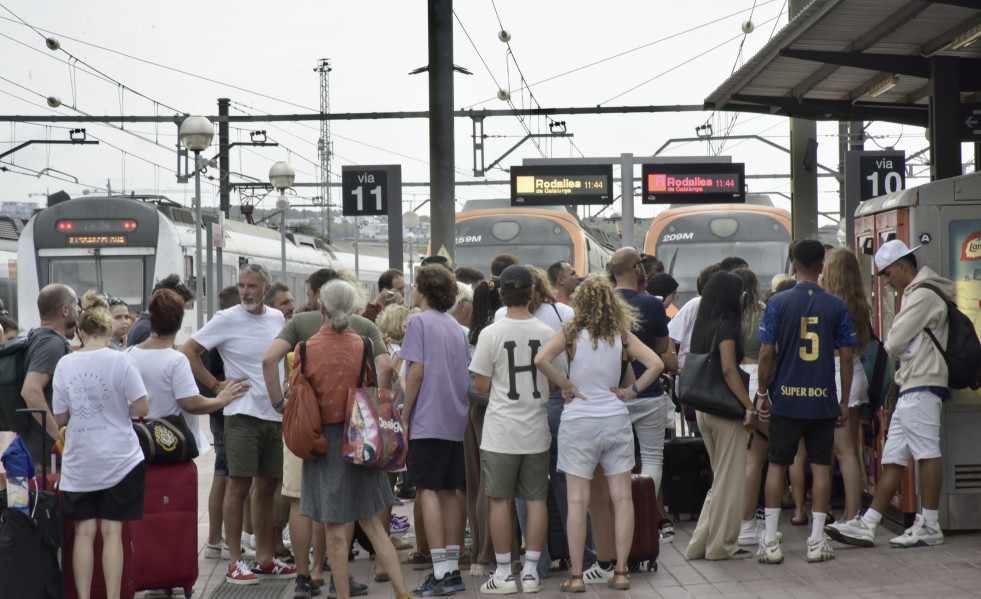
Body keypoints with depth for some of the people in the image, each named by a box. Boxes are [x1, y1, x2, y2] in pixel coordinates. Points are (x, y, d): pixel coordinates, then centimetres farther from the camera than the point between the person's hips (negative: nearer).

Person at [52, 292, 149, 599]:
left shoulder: (65, 364, -1)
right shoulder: (121, 361, -9)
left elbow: (59, 418, 3)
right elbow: (140, 408, -10)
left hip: (79, 462, 2)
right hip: (119, 459, -2)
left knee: (84, 531, 7)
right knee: (112, 531, 2)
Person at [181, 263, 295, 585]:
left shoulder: (277, 318, 10)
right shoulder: (227, 319, -6)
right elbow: (188, 351, -6)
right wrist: (216, 385, -9)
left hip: (276, 413, 6)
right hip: (243, 413, -5)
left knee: (267, 486, 10)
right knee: (239, 485, -7)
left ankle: (264, 558, 17)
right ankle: (235, 562, -3)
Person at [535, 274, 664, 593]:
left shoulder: (571, 333, -6)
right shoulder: (622, 336, 0)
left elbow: (541, 359, -20)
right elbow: (655, 364, -5)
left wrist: (565, 384, -8)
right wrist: (630, 392, 2)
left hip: (578, 422, -2)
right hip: (616, 419, 2)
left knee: (577, 500, 1)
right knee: (622, 497, 7)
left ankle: (576, 575, 2)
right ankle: (620, 571, 7)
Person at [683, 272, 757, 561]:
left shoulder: (703, 325, 12)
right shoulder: (726, 326, -12)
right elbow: (728, 370, -20)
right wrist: (750, 407, -20)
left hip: (703, 408, 8)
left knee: (720, 480, 16)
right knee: (730, 480, 1)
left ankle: (700, 544, 15)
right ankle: (721, 545, 7)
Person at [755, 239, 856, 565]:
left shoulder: (777, 303, -5)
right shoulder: (837, 306, -1)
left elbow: (766, 354, -5)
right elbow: (846, 358, 1)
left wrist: (762, 394, 6)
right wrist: (844, 402, 10)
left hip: (785, 400, -1)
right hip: (823, 401, 1)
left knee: (777, 465, 7)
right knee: (821, 466, 7)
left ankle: (770, 542, 7)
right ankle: (817, 541, 8)